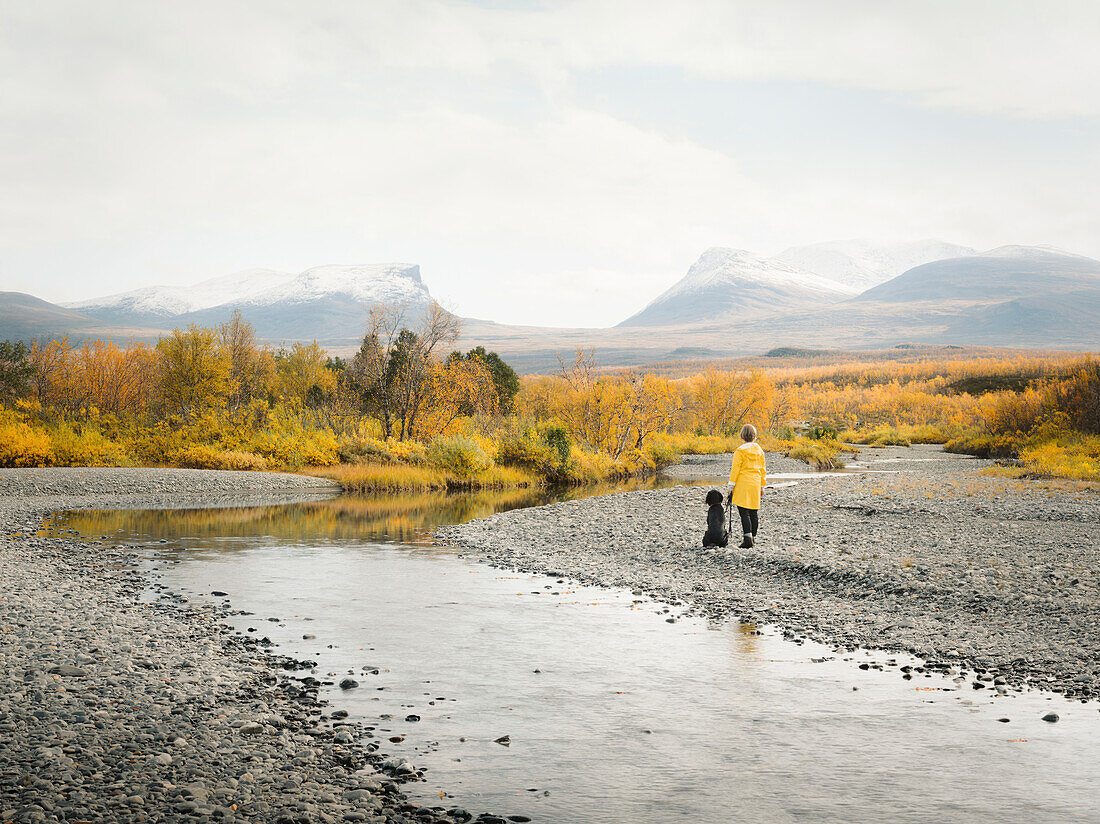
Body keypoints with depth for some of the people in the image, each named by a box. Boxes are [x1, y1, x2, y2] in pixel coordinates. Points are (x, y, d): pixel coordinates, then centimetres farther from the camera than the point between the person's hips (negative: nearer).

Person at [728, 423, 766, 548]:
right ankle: (752, 537, 17)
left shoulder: (740, 451, -10)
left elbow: (735, 469, -11)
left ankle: (747, 539, -15)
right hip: (755, 484, 5)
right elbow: (763, 469, 14)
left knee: (744, 512, -7)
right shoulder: (759, 450, 8)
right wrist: (762, 485, 22)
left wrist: (731, 486, -6)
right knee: (754, 512, 11)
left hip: (742, 484, -5)